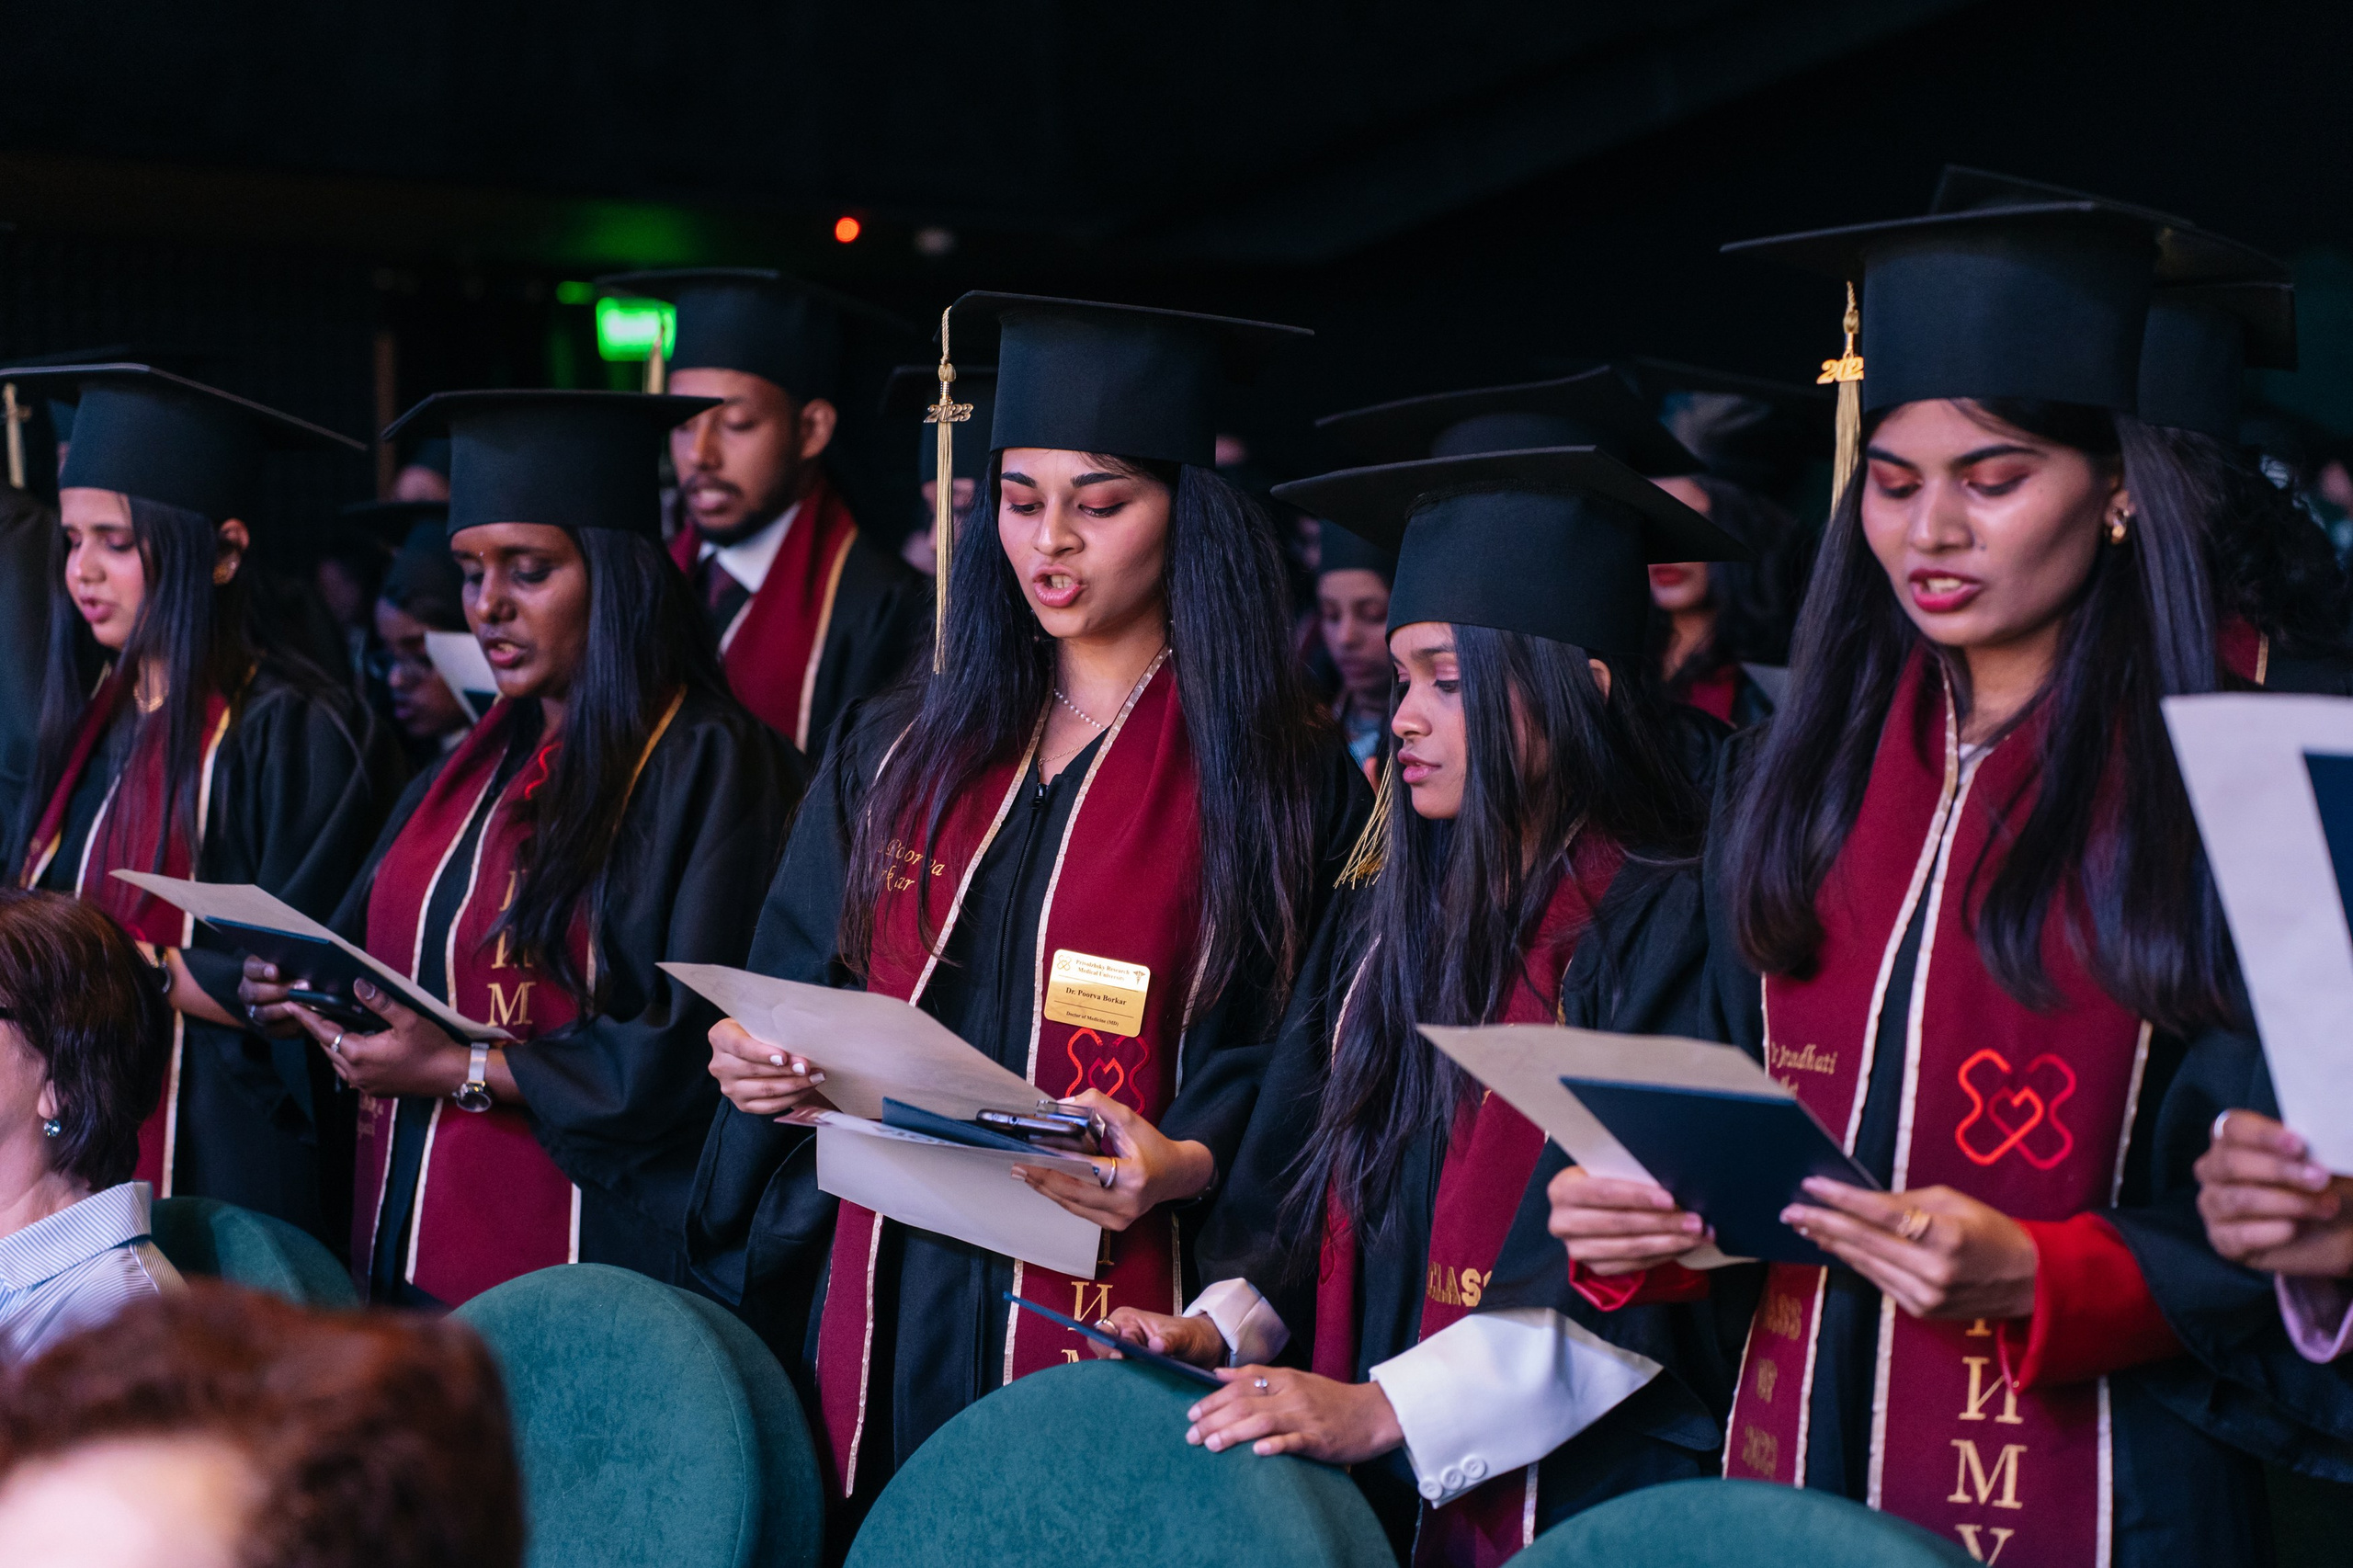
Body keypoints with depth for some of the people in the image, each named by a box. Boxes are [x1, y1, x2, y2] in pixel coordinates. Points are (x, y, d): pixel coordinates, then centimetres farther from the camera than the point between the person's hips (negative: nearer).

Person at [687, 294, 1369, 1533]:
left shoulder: (1280, 779, -1)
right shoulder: (903, 753, 13)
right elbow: (804, 986, 17)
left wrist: (1184, 1164, -22)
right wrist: (760, 1061, -4)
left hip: (1104, 1319, -4)